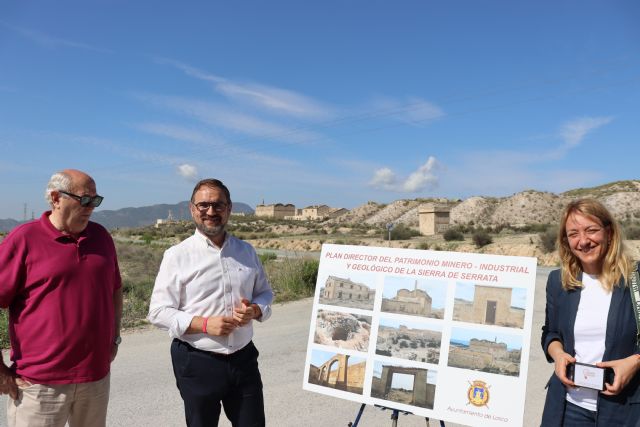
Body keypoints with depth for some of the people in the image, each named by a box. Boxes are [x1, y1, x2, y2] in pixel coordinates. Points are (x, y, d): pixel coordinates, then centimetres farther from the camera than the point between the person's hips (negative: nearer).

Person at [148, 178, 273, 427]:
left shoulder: (246, 252, 6)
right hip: (197, 363, -3)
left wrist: (255, 311, -9)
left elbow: (265, 293, 15)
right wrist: (204, 324, -21)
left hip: (243, 358, 4)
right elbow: (159, 312, -8)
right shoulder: (177, 256, -7)